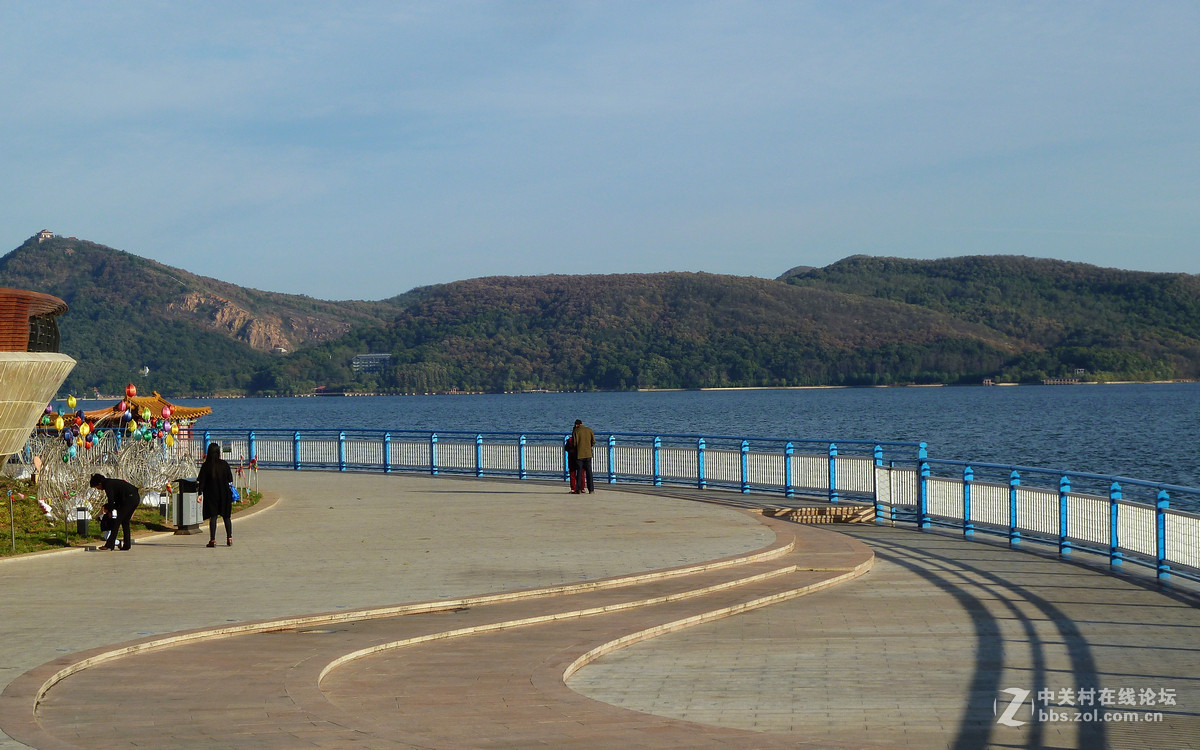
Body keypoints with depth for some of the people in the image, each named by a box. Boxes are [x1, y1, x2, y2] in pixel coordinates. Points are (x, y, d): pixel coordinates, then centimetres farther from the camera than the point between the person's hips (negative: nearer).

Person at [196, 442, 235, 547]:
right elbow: (230, 479, 2)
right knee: (226, 516, 12)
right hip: (224, 494, 1)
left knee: (213, 516, 2)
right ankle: (229, 538, 9)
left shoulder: (206, 466, -7)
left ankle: (213, 540, -4)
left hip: (211, 494, -1)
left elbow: (201, 481, -7)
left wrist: (200, 494, -3)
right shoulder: (224, 464, -4)